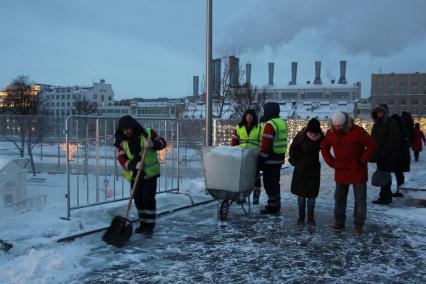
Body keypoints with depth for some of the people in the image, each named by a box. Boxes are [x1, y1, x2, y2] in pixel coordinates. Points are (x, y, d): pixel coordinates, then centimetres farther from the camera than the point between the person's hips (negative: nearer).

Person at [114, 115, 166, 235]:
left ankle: (150, 225, 8)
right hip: (134, 175, 4)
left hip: (150, 173, -3)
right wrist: (134, 165, -27)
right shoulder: (122, 142, -3)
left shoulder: (148, 133, -9)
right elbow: (122, 160, -8)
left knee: (148, 199, -5)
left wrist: (153, 144, -23)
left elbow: (162, 142, -1)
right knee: (138, 200, 9)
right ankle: (143, 224, 24)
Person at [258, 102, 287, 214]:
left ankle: (272, 206, 4)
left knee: (269, 182, -1)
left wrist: (262, 159, -16)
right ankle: (276, 204, 27)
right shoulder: (282, 123, 14)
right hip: (279, 158, 10)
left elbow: (265, 144, -21)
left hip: (270, 159, -10)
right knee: (275, 181, 18)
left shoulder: (269, 125, -17)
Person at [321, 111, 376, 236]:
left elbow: (371, 146, -13)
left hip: (357, 170, -4)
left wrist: (362, 161, -14)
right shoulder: (331, 132, -4)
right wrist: (331, 162, 1)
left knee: (360, 198, 4)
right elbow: (324, 147, 11)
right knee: (339, 197, 9)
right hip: (340, 171, 4)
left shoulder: (357, 131, -18)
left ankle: (359, 224, 14)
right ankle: (339, 222, 20)